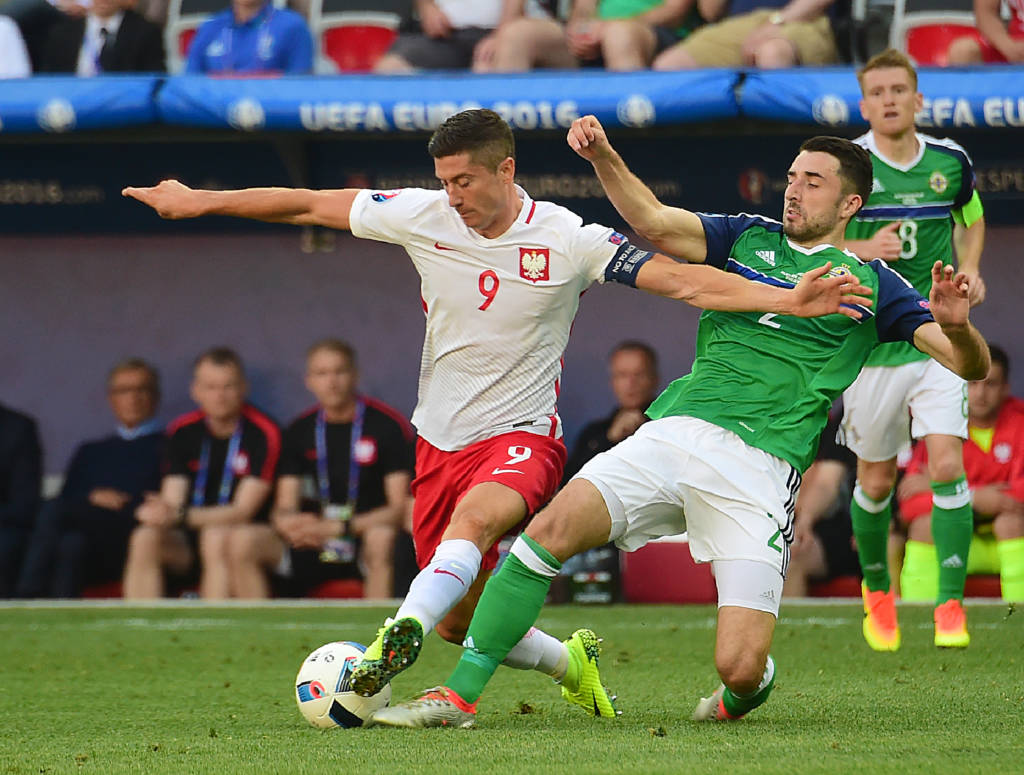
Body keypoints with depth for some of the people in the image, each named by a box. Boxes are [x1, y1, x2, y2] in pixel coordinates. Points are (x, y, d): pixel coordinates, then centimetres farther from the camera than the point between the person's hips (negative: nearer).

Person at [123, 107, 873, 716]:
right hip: (441, 440, 5)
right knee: (461, 621, 7)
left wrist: (788, 300, -24)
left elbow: (685, 281, -13)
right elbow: (309, 206, 5)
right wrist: (196, 201, 8)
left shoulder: (569, 241, -11)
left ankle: (400, 639, -58)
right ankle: (570, 661, 33)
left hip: (522, 438, -5)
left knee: (474, 519, -38)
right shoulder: (422, 217, -4)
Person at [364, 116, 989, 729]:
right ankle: (459, 695, -13)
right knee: (550, 529, -21)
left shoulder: (871, 284, 11)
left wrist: (955, 326, -19)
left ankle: (742, 693, 26)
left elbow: (972, 366, 4)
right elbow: (654, 221, 6)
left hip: (760, 467, -3)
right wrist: (603, 156, -11)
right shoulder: (749, 238, 20)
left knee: (740, 669, -14)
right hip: (674, 433, 3)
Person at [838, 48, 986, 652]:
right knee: (876, 480, 8)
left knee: (947, 465, -14)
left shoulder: (951, 162, 2)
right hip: (871, 345, -1)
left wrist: (970, 269, 4)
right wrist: (860, 249, -23)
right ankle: (877, 591, 34)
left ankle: (951, 605, -8)